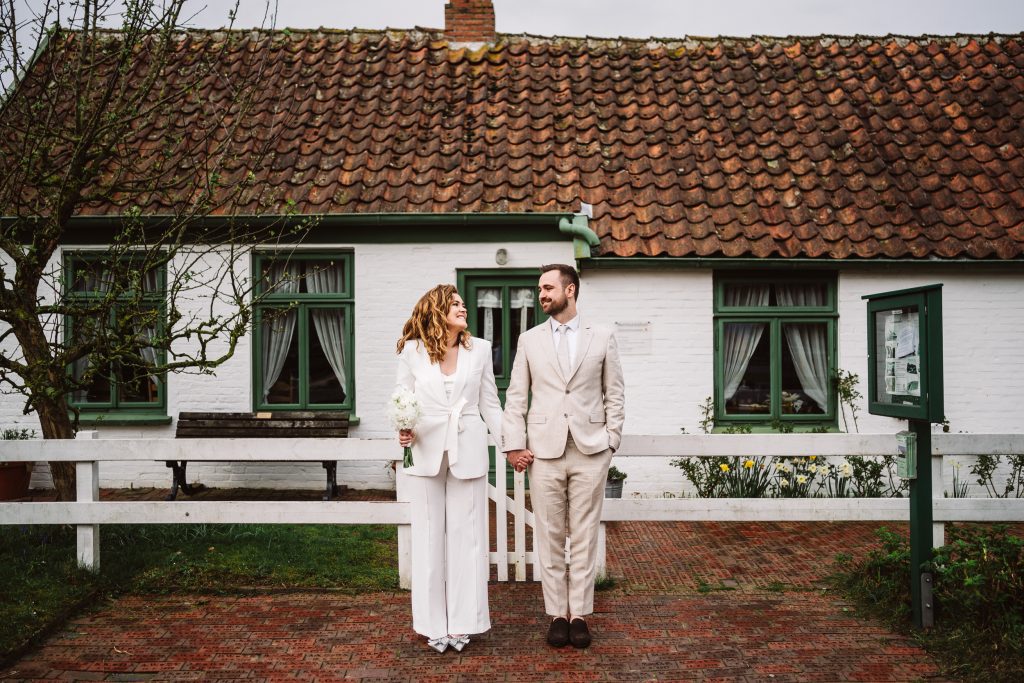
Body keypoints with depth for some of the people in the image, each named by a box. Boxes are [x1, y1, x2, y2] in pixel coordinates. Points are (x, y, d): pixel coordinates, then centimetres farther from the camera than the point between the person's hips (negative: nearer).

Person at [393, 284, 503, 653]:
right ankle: (434, 623, 17)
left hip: (468, 452, 1)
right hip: (426, 452, -1)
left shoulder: (479, 349, 6)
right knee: (429, 536, 6)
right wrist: (403, 430, -14)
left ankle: (461, 622, 15)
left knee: (466, 534, 4)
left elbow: (489, 404, 8)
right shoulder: (412, 351, 1)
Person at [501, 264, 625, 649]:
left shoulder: (602, 338, 6)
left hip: (590, 451, -1)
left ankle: (580, 613, 14)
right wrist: (514, 445, -1)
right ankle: (556, 614, 15)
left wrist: (611, 440, 0)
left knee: (584, 536, 4)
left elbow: (614, 394, 8)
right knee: (550, 536, 5)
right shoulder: (529, 340, 8)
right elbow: (516, 397, 7)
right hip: (544, 451, 1)